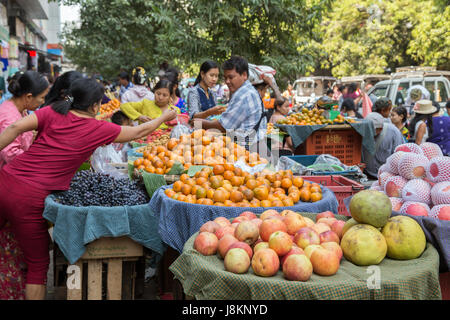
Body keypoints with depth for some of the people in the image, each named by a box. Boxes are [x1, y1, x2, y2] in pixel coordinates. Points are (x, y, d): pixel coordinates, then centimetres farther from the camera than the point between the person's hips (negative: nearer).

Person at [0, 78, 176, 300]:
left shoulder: (52, 113, 9)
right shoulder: (99, 129, 3)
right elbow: (137, 132, 17)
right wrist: (165, 117, 32)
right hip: (28, 199, -4)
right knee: (38, 265, 14)